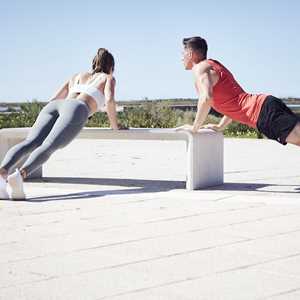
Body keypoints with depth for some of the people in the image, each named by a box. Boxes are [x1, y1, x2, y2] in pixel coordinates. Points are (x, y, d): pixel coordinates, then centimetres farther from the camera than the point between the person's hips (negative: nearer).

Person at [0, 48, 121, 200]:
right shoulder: (108, 78, 29)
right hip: (75, 110, -4)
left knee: (30, 143, -22)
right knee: (47, 147, -27)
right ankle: (19, 175, -56)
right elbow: (109, 100, 7)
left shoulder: (78, 76, 42)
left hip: (53, 107, 4)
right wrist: (115, 127, 20)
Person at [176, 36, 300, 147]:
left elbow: (206, 98, -20)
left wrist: (194, 128, -8)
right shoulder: (214, 65, 29)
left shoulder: (200, 68, 0)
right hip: (265, 105, 9)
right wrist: (220, 126, 29)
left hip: (264, 110, -9)